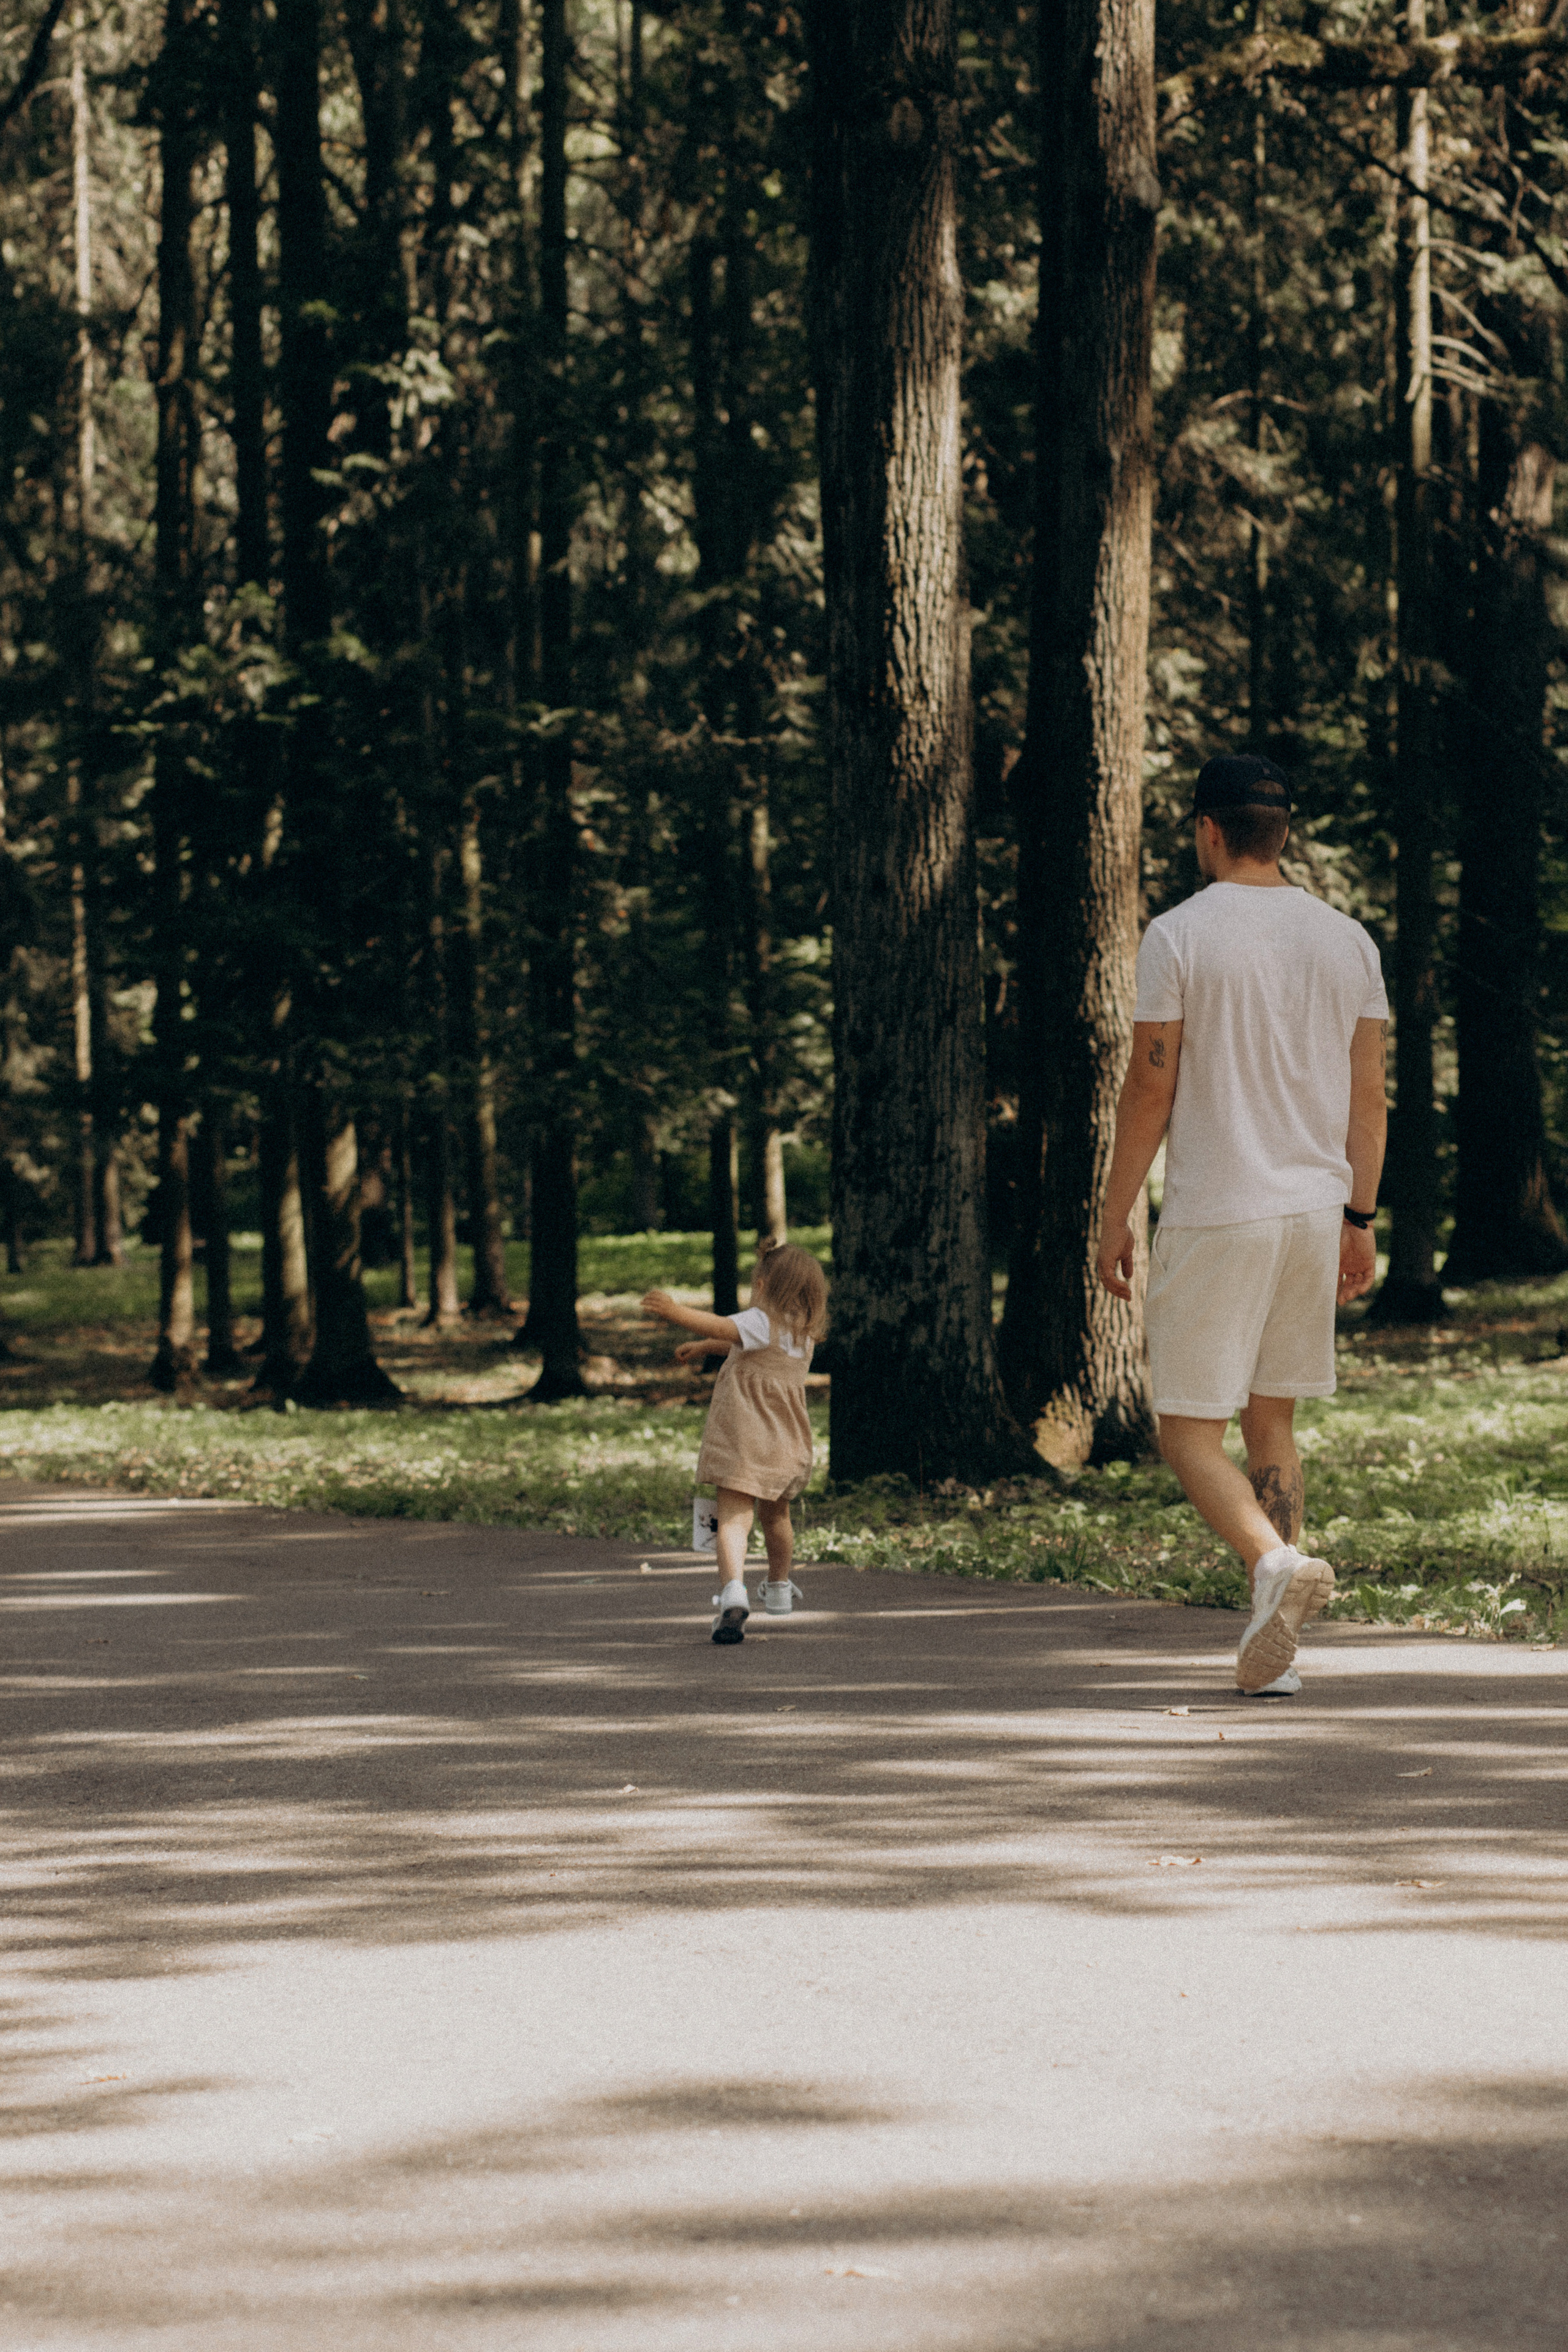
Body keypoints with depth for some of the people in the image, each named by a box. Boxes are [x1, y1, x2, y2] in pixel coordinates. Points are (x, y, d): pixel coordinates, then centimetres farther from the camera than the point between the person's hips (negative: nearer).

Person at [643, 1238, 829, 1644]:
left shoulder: (761, 1322, -9)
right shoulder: (804, 1333, 15)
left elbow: (721, 1327, -31)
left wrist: (677, 1313, -42)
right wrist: (704, 1347, 43)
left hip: (741, 1441, -7)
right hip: (786, 1447, 7)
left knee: (733, 1518, -16)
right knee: (775, 1515, 28)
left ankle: (733, 1589, -39)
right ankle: (779, 1588, 47)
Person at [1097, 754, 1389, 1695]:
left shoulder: (1179, 936, -8)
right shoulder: (1347, 940, 7)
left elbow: (1150, 1091, -8)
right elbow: (1370, 1096, 8)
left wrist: (1116, 1216, 0)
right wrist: (1361, 1219, 16)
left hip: (1213, 1213, -5)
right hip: (1315, 1209, 5)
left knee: (1190, 1427, 2)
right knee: (1272, 1419, 14)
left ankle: (1277, 1560, -24)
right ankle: (1273, 1648, 10)